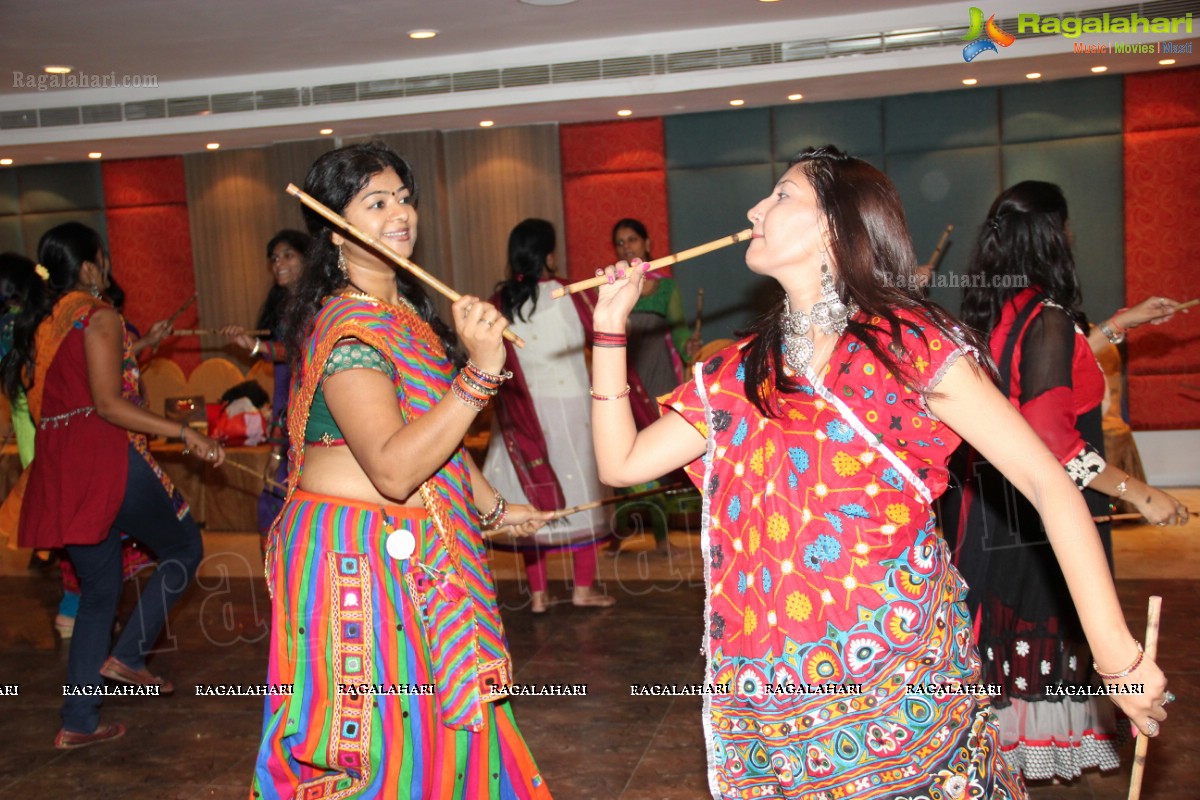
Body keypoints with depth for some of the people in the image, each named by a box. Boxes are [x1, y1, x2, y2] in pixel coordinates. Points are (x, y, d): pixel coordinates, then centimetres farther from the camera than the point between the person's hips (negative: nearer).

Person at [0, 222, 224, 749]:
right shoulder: (99, 316, -9)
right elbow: (107, 403, -18)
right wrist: (185, 433, -20)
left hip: (57, 466, 8)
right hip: (107, 455, -8)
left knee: (98, 591, 14)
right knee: (184, 547, 10)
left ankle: (78, 722, 15)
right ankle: (126, 655, 4)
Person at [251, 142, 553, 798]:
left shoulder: (402, 310, 11)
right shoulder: (349, 325, -20)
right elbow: (394, 468, -30)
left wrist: (492, 507, 25)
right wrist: (481, 370, -36)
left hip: (417, 555, 9)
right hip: (361, 555, -9)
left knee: (431, 727, 18)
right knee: (377, 744, 2)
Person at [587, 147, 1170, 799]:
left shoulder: (908, 342, -6)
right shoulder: (740, 372, 8)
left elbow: (1049, 484, -11)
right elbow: (622, 462, 8)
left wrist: (1116, 652, -17)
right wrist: (611, 324, 6)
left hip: (896, 678, -4)